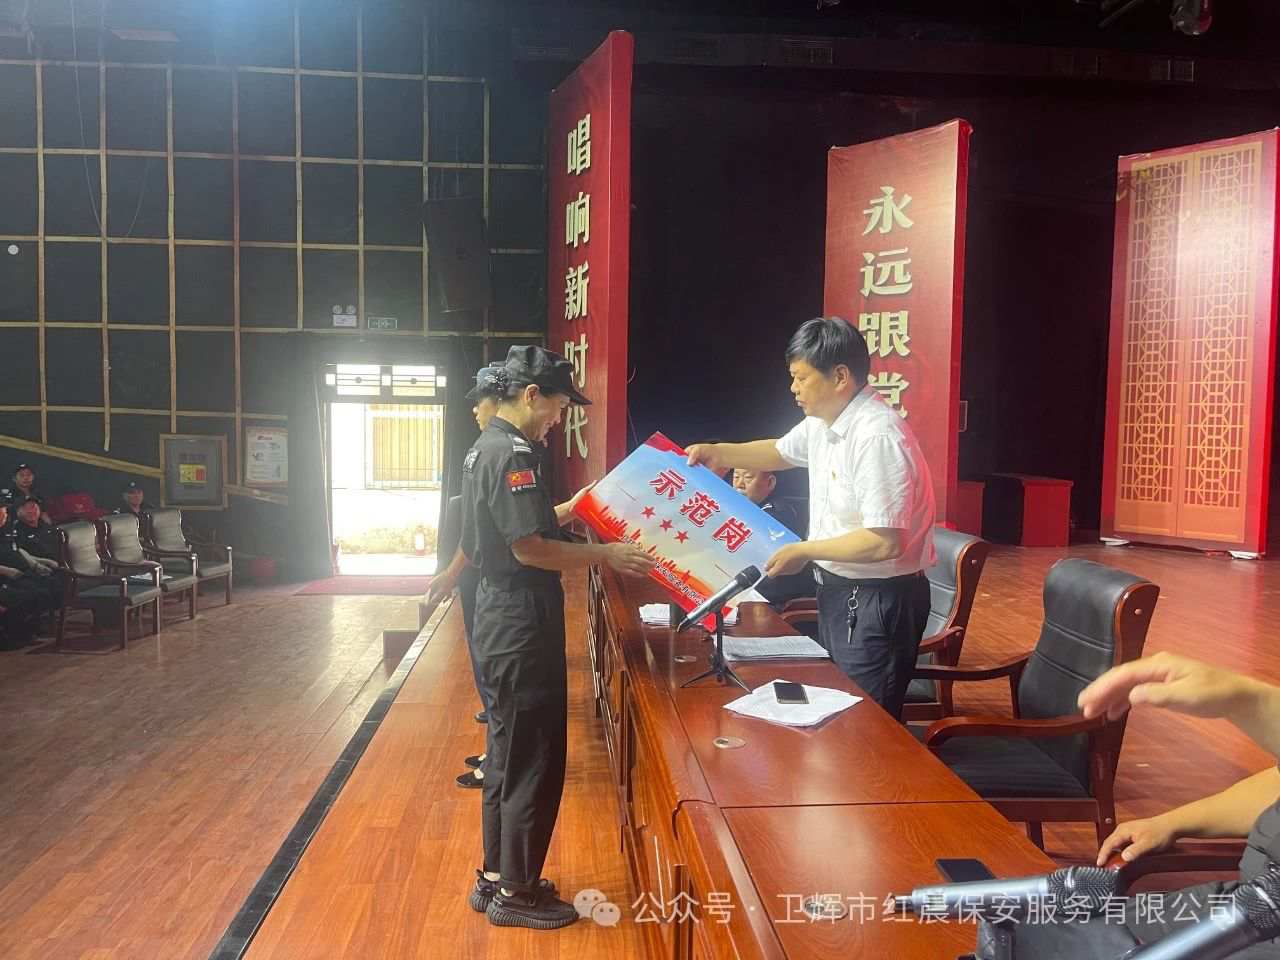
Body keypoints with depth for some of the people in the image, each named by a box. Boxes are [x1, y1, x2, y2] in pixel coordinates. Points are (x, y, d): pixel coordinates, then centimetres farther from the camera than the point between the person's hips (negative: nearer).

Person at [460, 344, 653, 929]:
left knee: (508, 753, 19)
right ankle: (516, 893, 15)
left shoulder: (485, 447, 13)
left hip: (498, 621, 11)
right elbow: (529, 548, -23)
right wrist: (604, 555, -15)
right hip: (521, 627, -11)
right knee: (534, 760, 2)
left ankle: (495, 877, 30)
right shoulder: (513, 452, -19)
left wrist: (565, 513, 15)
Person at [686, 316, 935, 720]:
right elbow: (781, 451, 25)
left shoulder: (877, 437, -26)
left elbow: (884, 543, -30)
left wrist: (804, 551, -18)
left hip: (877, 599, -10)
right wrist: (719, 453, 9)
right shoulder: (823, 422, 3)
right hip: (837, 588, 10)